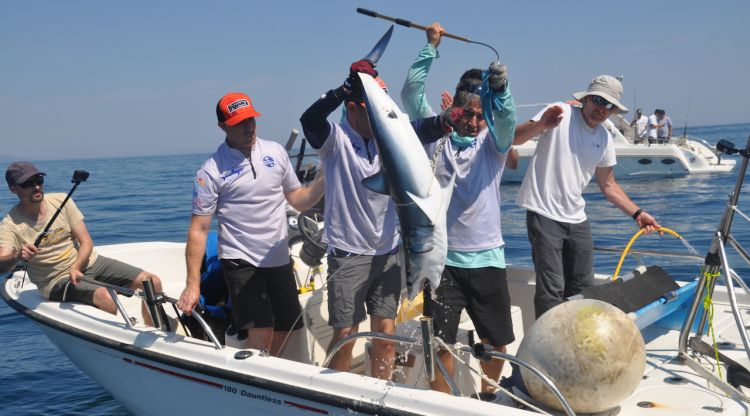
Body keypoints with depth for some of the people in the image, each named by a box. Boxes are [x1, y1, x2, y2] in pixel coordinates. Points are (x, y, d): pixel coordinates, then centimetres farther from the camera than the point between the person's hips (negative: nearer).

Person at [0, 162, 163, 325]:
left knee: (153, 283, -10)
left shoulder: (61, 201, 0)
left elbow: (86, 242, -2)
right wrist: (17, 257, -49)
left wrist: (75, 267, -22)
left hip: (88, 262, 5)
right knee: (105, 298, -36)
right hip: (58, 279, -4)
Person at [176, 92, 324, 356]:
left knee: (285, 330, 13)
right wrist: (192, 284, -14)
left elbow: (299, 201, 10)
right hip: (241, 262, -5)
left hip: (280, 260, 5)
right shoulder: (212, 171, -8)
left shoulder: (276, 152, 5)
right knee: (261, 334, -18)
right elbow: (198, 229, -9)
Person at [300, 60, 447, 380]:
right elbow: (310, 120, -29)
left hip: (387, 252, 5)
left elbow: (424, 130, -8)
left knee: (385, 334, 11)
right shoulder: (335, 139, -9)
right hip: (348, 254, -5)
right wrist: (347, 88, -40)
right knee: (345, 336, 3)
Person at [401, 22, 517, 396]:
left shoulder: (493, 142, 3)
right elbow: (411, 92, -7)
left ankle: (488, 394, 38)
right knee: (441, 342, 2)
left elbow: (507, 117, -19)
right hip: (443, 257, -1)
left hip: (486, 257, 2)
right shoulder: (438, 136, 2)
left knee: (499, 342, 12)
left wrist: (500, 89, -40)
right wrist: (431, 47, -12)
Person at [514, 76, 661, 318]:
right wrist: (540, 125, -37)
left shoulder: (604, 139, 10)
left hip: (576, 219, 7)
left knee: (582, 287, 14)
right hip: (544, 214, -7)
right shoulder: (561, 114, -8)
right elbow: (514, 138, -17)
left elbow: (608, 185, 18)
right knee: (551, 290, -11)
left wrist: (637, 213, 8)